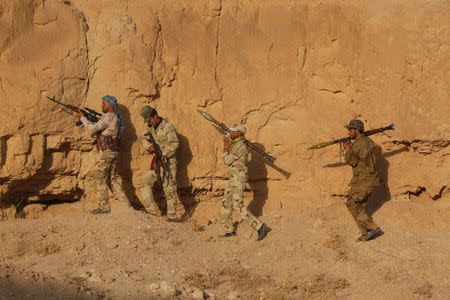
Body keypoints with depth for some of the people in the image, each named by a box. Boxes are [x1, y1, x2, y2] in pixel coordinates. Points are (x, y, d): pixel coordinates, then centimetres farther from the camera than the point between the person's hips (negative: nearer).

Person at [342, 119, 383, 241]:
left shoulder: (359, 143, -17)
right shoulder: (368, 141, 12)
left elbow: (350, 161, -17)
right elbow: (378, 150, 31)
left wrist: (348, 149, 0)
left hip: (364, 180, -10)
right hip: (370, 179, 10)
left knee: (353, 204, -6)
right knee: (357, 205, 12)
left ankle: (373, 228, -12)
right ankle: (367, 233, 9)